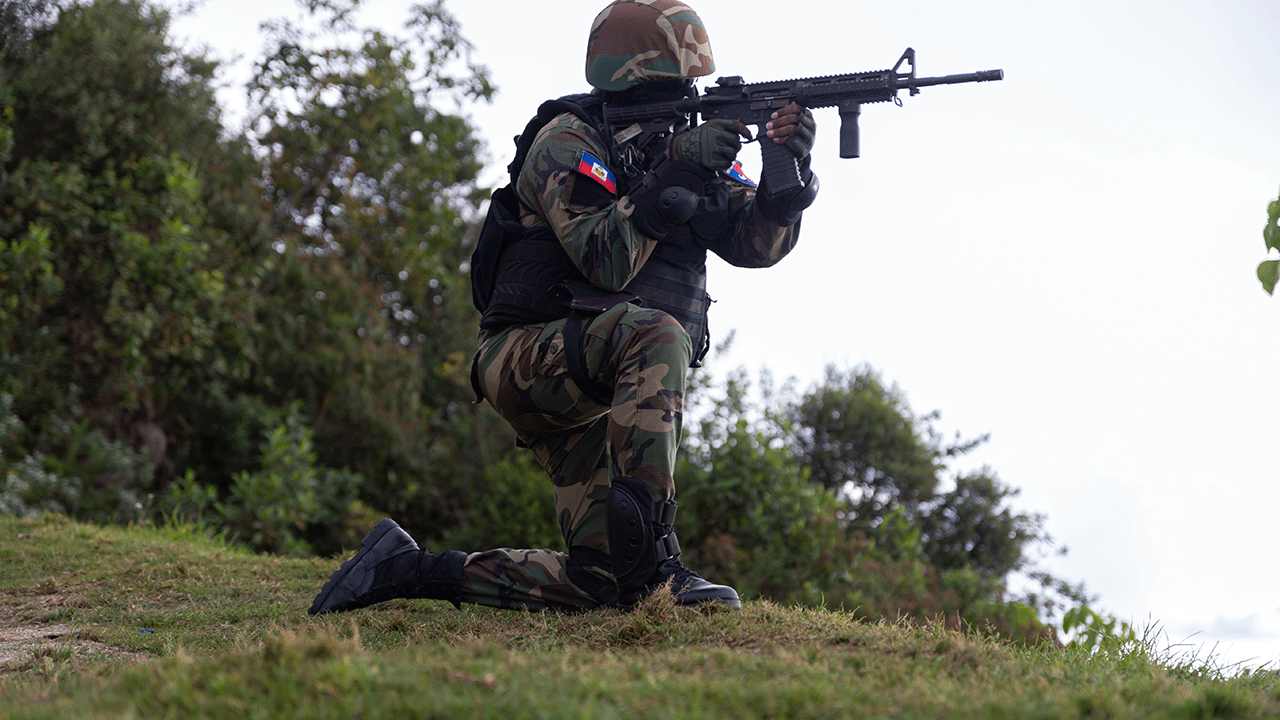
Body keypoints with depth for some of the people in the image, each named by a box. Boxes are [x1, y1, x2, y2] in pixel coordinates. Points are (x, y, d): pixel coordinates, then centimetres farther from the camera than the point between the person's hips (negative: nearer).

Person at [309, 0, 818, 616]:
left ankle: (406, 568, 11)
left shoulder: (684, 142, 12)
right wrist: (675, 170, -25)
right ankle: (653, 561, -39)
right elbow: (605, 261, -23)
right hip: (529, 357, -7)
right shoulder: (566, 141, -9)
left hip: (602, 392, 7)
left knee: (599, 585, -3)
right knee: (657, 335, -37)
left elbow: (757, 241, 2)